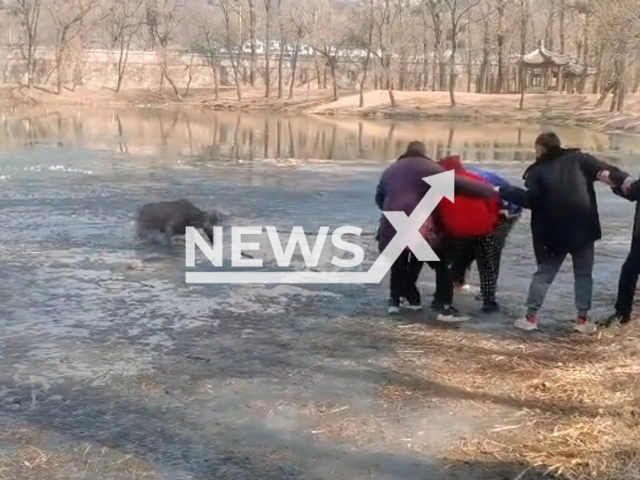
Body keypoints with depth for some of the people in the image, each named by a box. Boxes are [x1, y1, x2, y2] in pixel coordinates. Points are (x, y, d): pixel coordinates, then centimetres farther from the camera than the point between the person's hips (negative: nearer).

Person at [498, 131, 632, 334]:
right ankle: (582, 319, 8)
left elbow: (529, 199, -10)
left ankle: (531, 317, 9)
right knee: (583, 274, 10)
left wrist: (503, 190, -4)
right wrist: (622, 179, -15)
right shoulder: (578, 158, 6)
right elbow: (602, 169, -6)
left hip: (554, 232, 0)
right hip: (583, 228, 1)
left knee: (543, 273, 11)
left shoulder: (537, 171, 0)